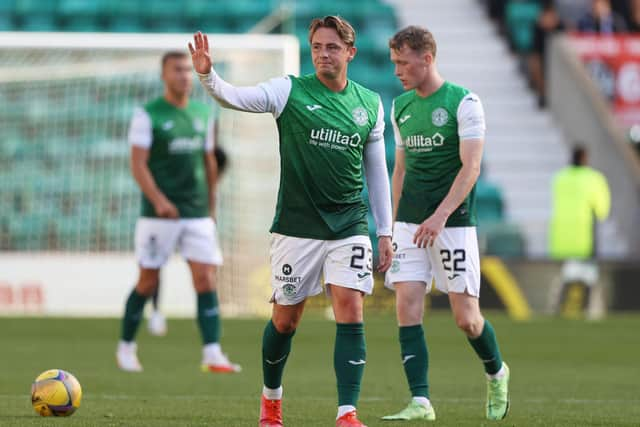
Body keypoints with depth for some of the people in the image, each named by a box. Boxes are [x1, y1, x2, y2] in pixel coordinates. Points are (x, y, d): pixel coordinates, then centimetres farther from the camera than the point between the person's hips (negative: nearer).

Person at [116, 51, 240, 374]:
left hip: (198, 214, 4)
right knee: (148, 282, 3)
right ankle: (126, 348, 19)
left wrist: (210, 207, 20)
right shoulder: (147, 115, -4)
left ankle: (212, 354, -11)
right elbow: (138, 164, -11)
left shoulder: (203, 114, 11)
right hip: (159, 214, -4)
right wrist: (158, 200, -24)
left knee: (206, 280, -7)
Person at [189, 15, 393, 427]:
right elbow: (237, 97, -19)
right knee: (286, 319, 7)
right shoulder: (290, 91, -3)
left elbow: (377, 171, 13)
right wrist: (208, 76, -40)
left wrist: (385, 231, 12)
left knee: (350, 309, -13)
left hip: (350, 224, 1)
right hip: (297, 225, -1)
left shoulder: (370, 104, 6)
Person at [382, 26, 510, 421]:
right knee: (407, 307, -9)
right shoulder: (400, 107, 11)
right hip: (409, 223, 5)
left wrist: (439, 216, -23)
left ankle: (497, 373, 26)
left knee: (466, 318, -3)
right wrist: (392, 224, 15)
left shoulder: (464, 102, -7)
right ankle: (421, 402, -9)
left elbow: (471, 167, -14)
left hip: (454, 222, -5)